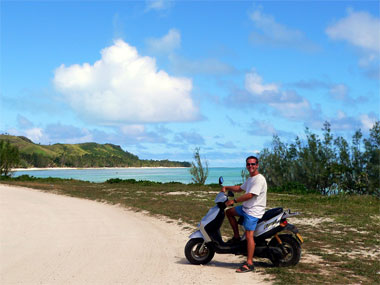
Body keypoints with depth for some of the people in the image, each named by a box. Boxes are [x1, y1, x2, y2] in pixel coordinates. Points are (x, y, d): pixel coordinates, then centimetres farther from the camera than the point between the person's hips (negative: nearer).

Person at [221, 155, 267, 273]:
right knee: (229, 212, 20)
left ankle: (249, 263, -17)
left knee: (249, 235, -16)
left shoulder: (259, 179, -16)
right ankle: (237, 236, 22)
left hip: (254, 211, -10)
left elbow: (250, 195, -23)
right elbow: (240, 188, 30)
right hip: (245, 207, 10)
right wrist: (226, 187, 17)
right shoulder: (250, 179, 17)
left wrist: (234, 201, -19)